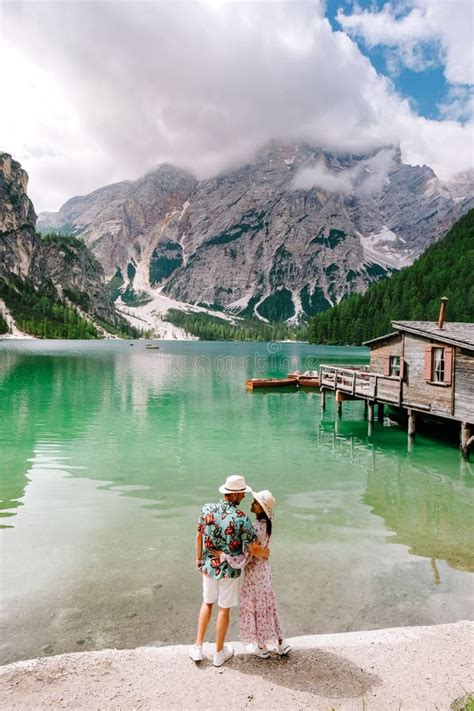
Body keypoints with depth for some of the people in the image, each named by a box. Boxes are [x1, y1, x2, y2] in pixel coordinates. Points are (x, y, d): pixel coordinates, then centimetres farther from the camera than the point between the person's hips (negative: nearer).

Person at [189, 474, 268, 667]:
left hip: (209, 567, 4)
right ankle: (219, 653, 30)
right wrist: (266, 552, 1)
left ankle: (198, 647, 27)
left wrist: (199, 558, 17)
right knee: (224, 609, 14)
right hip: (230, 570, -4)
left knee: (207, 603, 25)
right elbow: (254, 549, -21)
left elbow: (199, 537, 1)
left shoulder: (207, 509, -11)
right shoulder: (241, 518, -24)